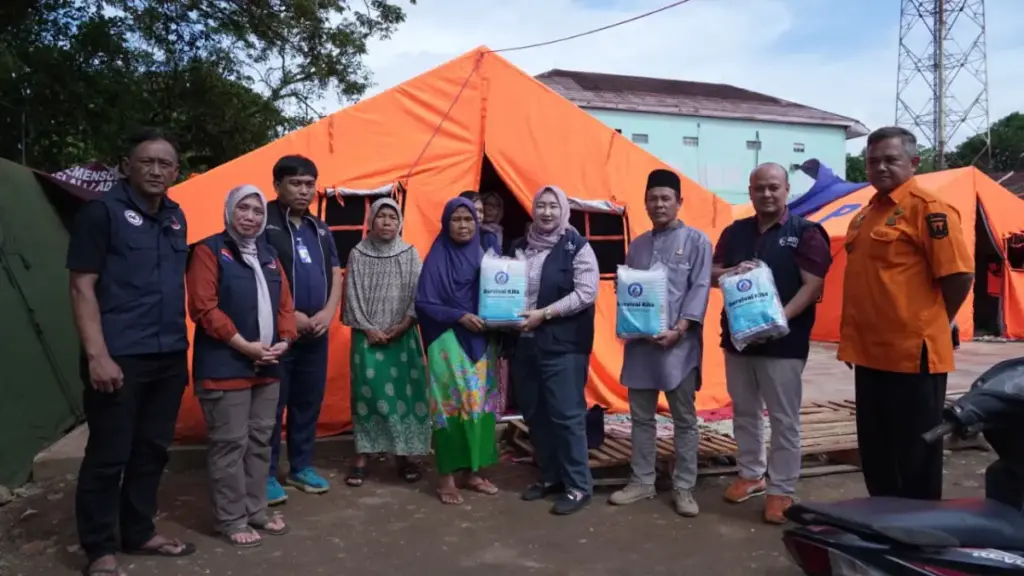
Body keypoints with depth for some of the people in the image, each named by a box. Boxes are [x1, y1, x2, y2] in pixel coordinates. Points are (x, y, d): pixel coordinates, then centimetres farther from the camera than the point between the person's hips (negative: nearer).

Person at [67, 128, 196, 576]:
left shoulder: (176, 217, 12)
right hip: (120, 358, -6)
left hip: (170, 357, 6)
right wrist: (97, 355, -17)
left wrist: (183, 344, 14)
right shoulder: (103, 211, -6)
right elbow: (82, 287, -10)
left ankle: (139, 533, 30)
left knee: (153, 450, 15)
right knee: (108, 455, 3)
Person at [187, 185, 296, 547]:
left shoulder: (268, 255, 15)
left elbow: (285, 303, 15)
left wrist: (284, 340, -2)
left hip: (267, 366, 7)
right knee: (230, 443, -1)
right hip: (225, 366, -7)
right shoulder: (210, 251, -6)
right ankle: (231, 519, 12)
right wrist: (245, 345, -17)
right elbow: (203, 308, -15)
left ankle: (256, 510, 26)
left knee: (260, 440, 14)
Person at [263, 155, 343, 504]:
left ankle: (301, 467, 26)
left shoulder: (320, 229, 15)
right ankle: (266, 474, 11)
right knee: (272, 404, 0)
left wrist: (328, 311, -2)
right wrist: (287, 315, -16)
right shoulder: (264, 223, -7)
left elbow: (335, 274, 15)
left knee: (309, 400, 13)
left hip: (316, 331, 7)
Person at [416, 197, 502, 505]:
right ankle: (446, 477, 6)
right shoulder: (436, 259, -6)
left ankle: (473, 471, 19)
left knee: (479, 403, 7)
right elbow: (423, 304, -10)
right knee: (452, 405, -4)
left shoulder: (482, 257, 10)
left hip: (479, 342, 5)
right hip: (448, 343, -5)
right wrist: (459, 316, -18)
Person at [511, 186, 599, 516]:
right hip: (525, 343, 6)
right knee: (534, 412, 12)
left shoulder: (577, 247, -4)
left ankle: (579, 486, 8)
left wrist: (544, 313, -17)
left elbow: (586, 293, -12)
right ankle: (550, 476, 27)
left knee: (566, 414, -4)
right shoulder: (521, 247, 12)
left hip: (563, 344, -6)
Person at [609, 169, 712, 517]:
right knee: (641, 416, 11)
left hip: (679, 342, -4)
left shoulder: (696, 241, 0)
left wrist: (678, 330, -17)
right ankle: (642, 482, 23)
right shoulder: (637, 245, 14)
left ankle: (684, 488, 15)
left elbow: (700, 290, -7)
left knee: (684, 419, 5)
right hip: (640, 341, 5)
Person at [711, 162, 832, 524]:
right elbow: (712, 274, 11)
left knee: (783, 419, 2)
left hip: (784, 342, -5)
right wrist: (732, 272, -12)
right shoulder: (735, 232, 10)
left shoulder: (805, 233, -4)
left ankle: (782, 491, 12)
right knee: (744, 412, 15)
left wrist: (781, 317, -23)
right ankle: (751, 474, 31)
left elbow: (813, 286, -11)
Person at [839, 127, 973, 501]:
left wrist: (930, 325, -3)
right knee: (875, 451, 18)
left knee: (915, 453, 5)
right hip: (870, 351, 9)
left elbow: (959, 274, -15)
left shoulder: (928, 208, -11)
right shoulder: (865, 214, 14)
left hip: (913, 352, -8)